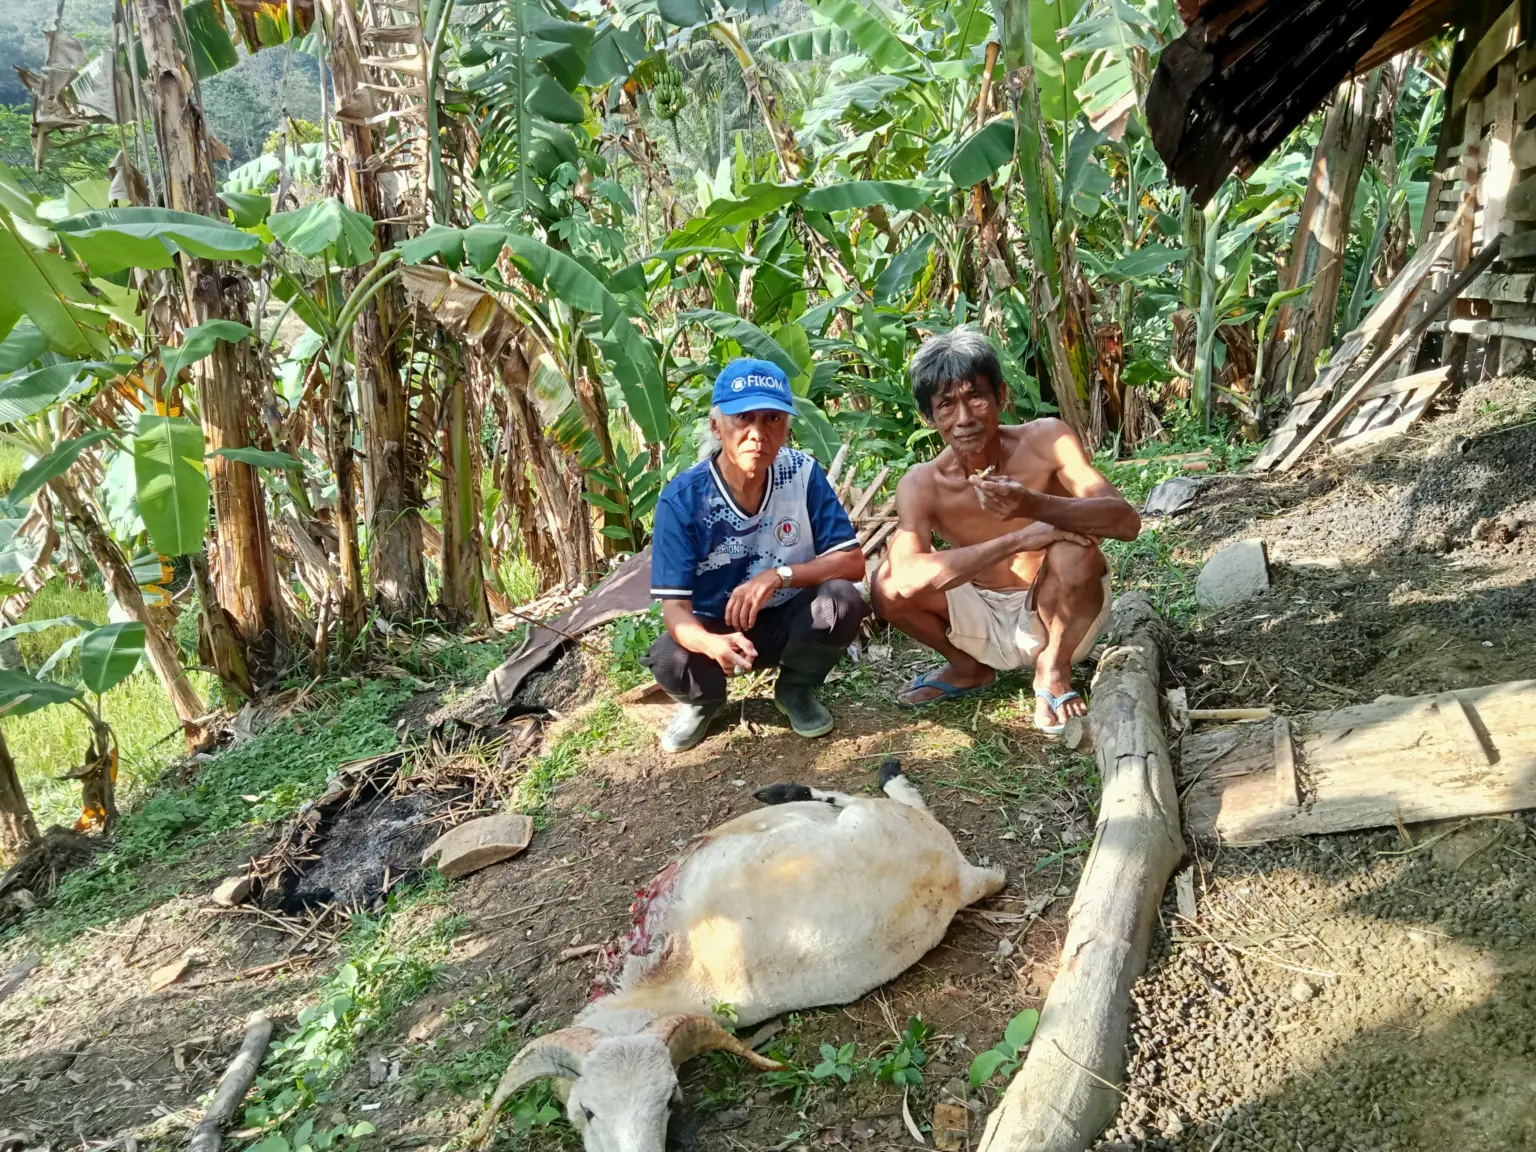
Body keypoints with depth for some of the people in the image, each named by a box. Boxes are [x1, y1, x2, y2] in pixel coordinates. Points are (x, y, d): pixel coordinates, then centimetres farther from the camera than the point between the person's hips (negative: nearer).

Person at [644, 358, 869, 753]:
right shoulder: (682, 499, -21)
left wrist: (780, 576, -31)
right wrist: (712, 644, -46)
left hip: (789, 619, 2)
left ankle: (796, 690, 4)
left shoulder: (803, 474, -16)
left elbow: (852, 562, -14)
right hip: (715, 627, -1)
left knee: (843, 600, -29)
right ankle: (704, 700, 8)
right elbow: (675, 605, -23)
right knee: (670, 661, -32)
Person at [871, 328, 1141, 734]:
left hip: (1057, 617, -2)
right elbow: (905, 578, -35)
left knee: (1074, 551, -34)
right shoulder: (922, 485, -17)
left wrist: (1036, 506, -48)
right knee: (886, 586, -20)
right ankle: (969, 669, 9)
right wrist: (1018, 539, -40)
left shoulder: (1045, 440, -19)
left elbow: (1126, 521, -29)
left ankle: (1054, 670, -4)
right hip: (986, 621, 2)